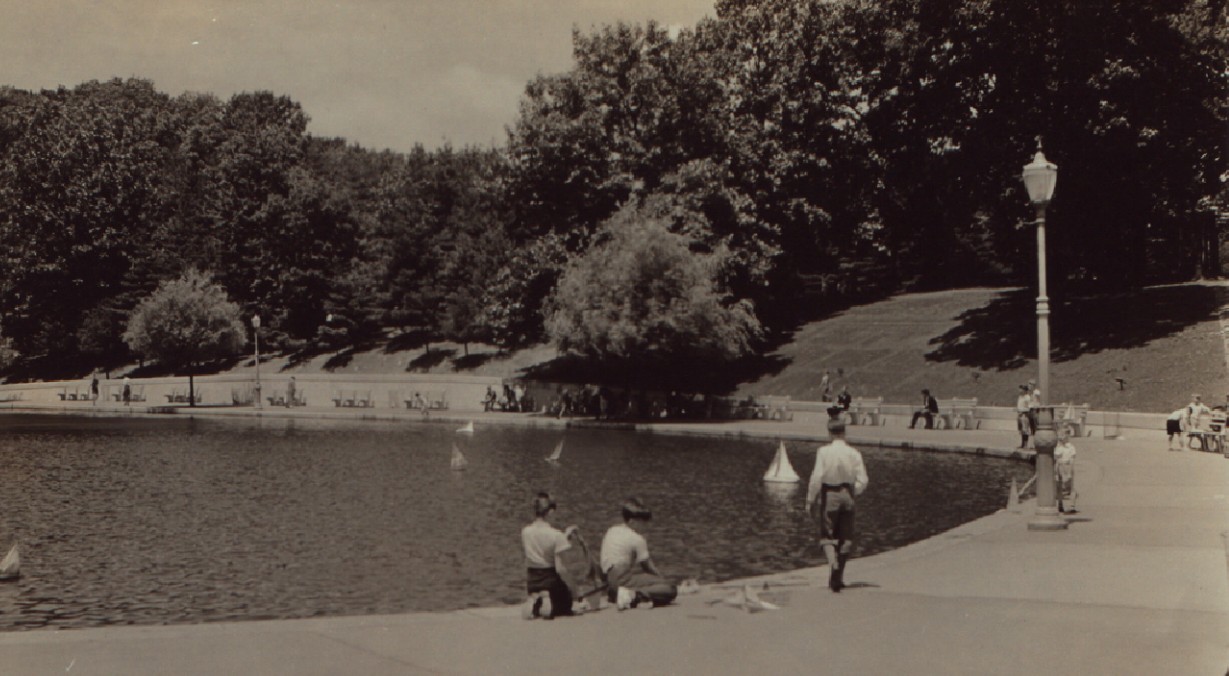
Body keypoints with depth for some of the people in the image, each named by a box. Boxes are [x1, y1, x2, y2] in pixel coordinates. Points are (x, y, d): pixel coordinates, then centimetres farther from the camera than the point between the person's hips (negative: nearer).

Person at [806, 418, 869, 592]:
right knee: (845, 538, 13)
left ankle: (833, 563, -22)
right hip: (847, 495, 2)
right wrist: (853, 492, 12)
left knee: (827, 536, 6)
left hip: (828, 495, -2)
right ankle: (839, 577, 18)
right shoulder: (854, 453, -5)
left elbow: (817, 478, -13)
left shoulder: (823, 452, -12)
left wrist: (811, 500, -4)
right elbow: (863, 480, -6)